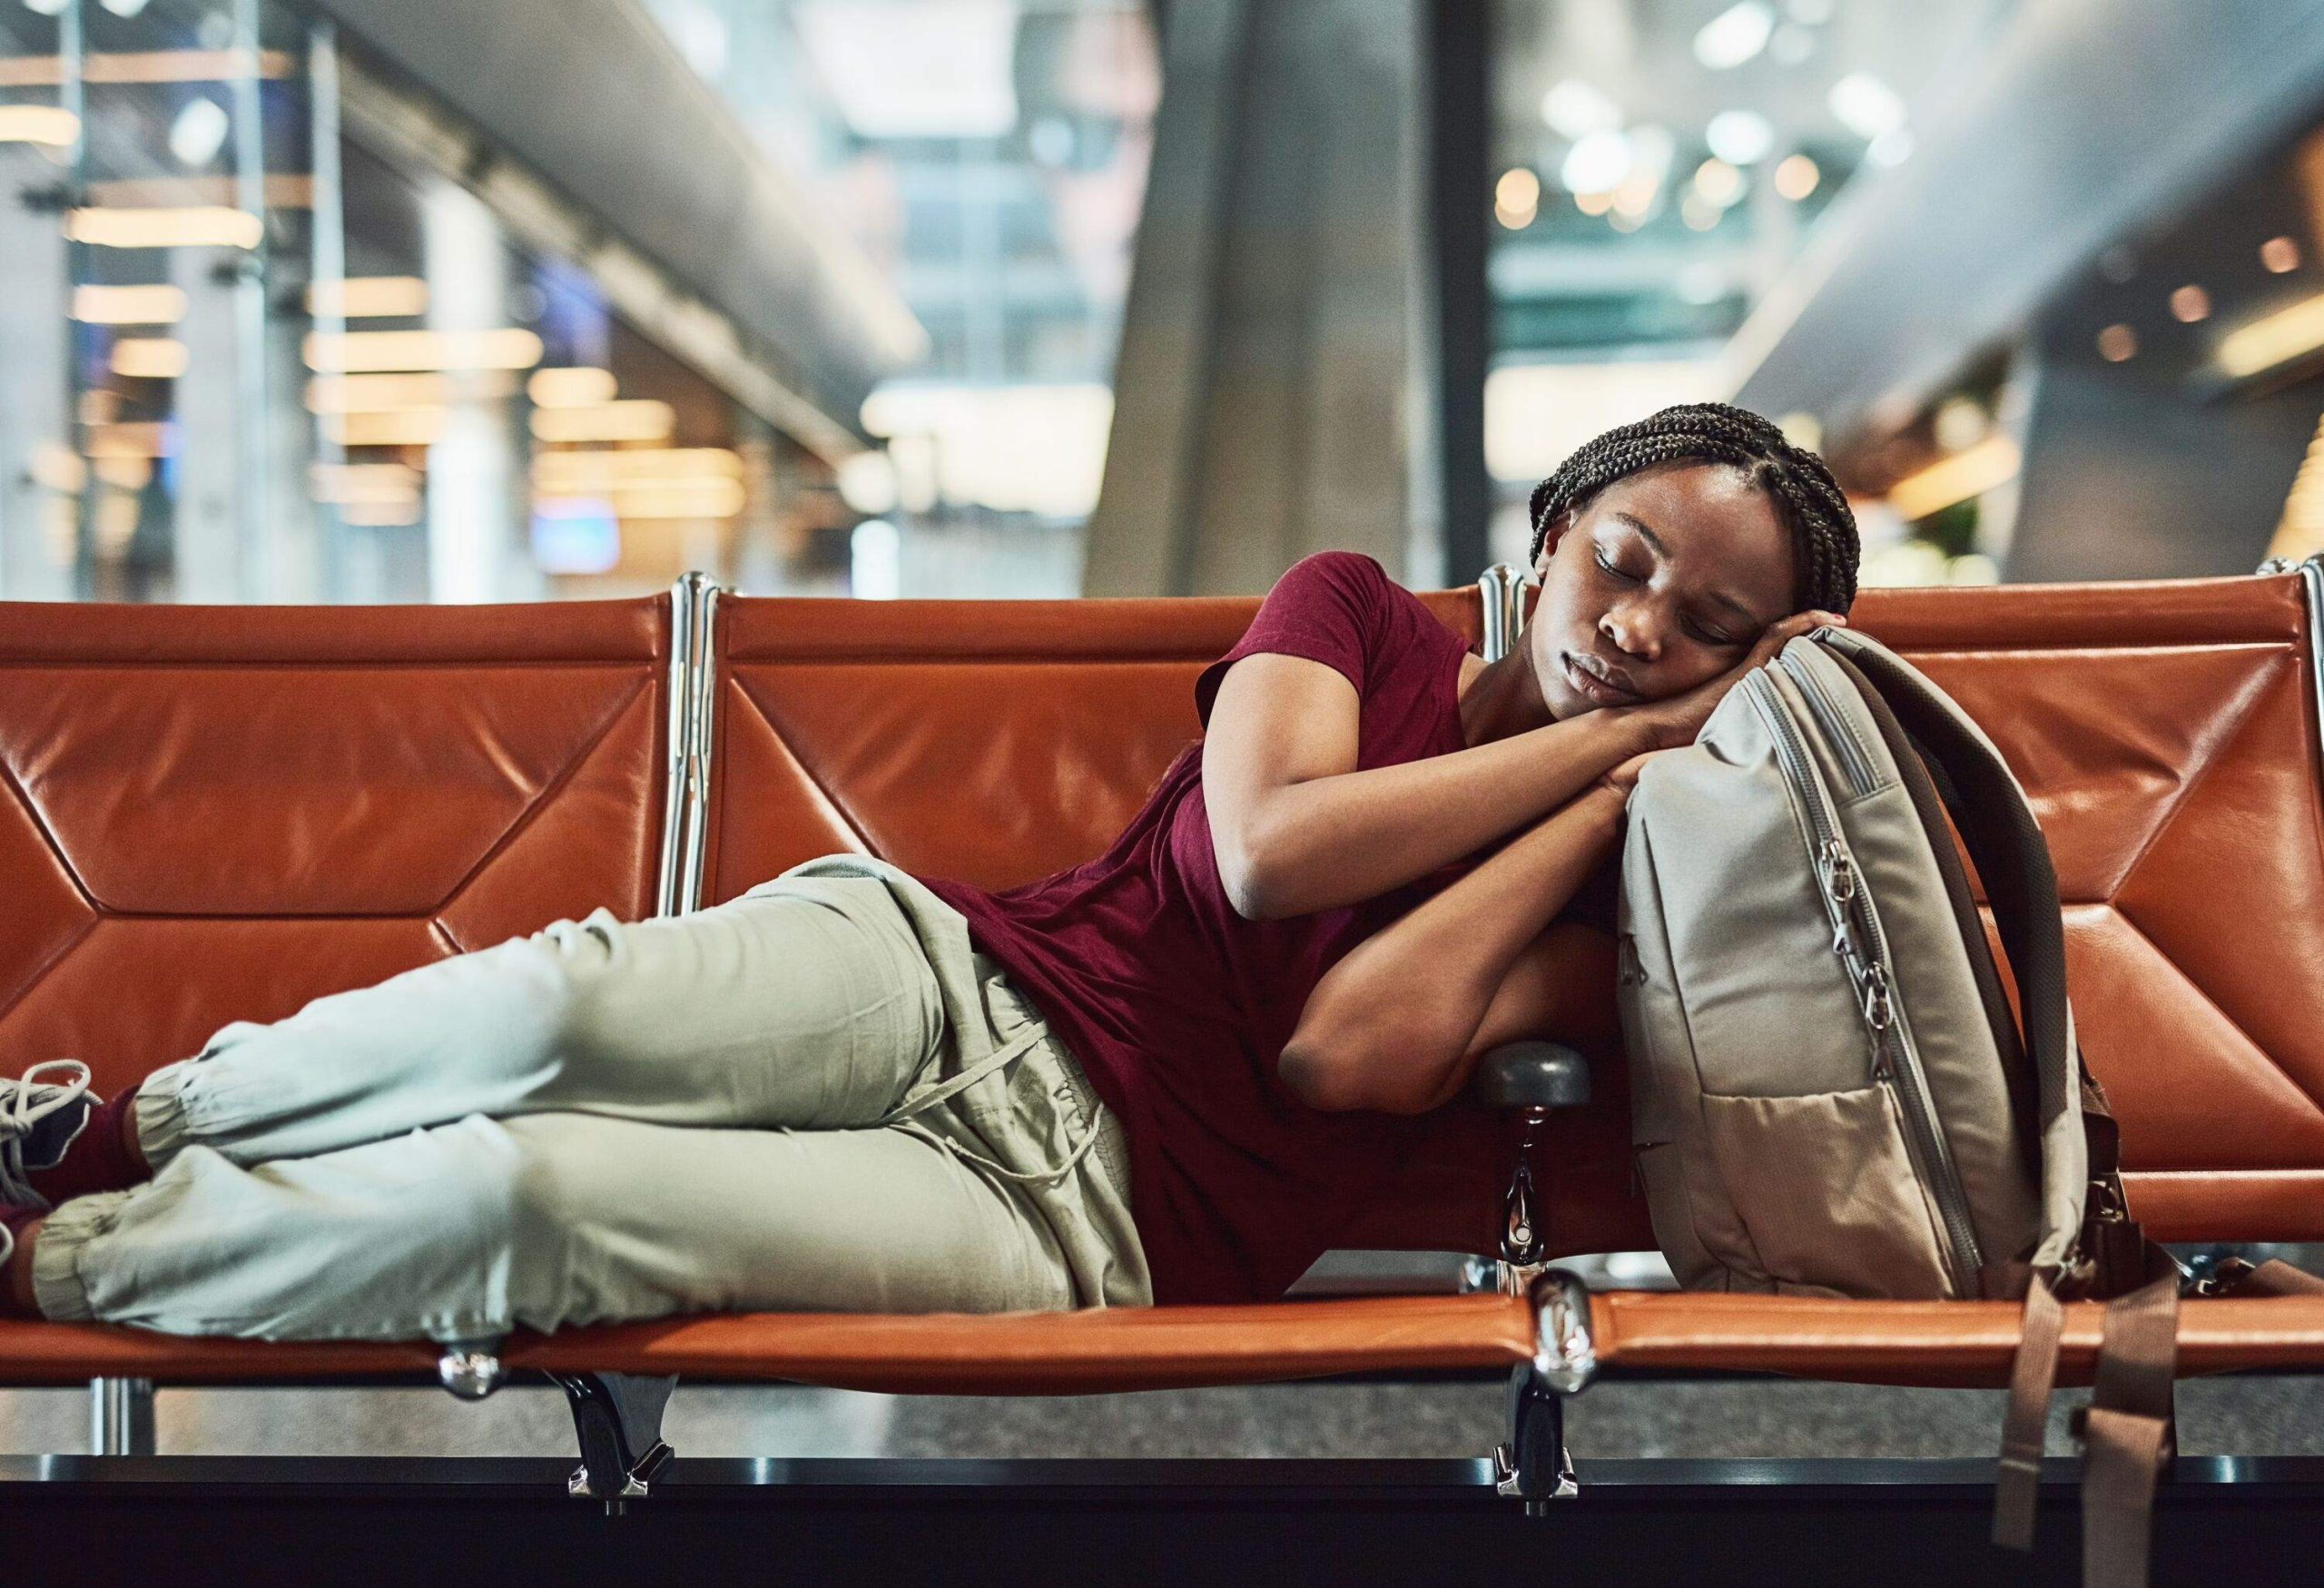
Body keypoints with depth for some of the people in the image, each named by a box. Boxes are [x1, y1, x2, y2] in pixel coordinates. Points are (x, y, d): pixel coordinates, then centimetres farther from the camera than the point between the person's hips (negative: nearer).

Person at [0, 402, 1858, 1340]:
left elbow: (1355, 1044, -14)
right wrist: (1594, 734, -4)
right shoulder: (1359, 611, 10)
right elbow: (1265, 843, -9)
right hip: (959, 974, 2)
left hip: (1092, 1211, -2)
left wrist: (1646, 757, -6)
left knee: (535, 1199, -23)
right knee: (553, 1013, -27)